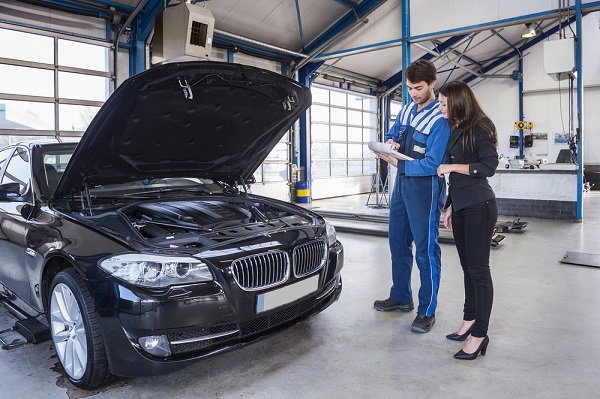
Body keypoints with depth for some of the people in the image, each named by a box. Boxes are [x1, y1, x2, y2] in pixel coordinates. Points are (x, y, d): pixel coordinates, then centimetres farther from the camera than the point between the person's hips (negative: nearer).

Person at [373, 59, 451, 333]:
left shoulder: (441, 120, -16)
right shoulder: (407, 109, 9)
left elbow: (432, 164, -21)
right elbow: (392, 134, 21)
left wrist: (396, 162, -19)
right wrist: (391, 142, -3)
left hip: (424, 188, -8)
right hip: (401, 184, 9)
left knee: (426, 249, -1)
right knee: (398, 243, 16)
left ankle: (427, 312, 11)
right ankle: (401, 297, 32)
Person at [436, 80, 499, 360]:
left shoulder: (479, 128, -8)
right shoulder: (455, 130, 16)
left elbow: (489, 166, -17)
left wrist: (452, 167, -13)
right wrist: (450, 207, 19)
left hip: (479, 207, -8)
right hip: (460, 207, 8)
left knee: (478, 269, -4)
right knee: (468, 267, 14)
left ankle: (479, 334, 4)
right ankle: (469, 320, 26)